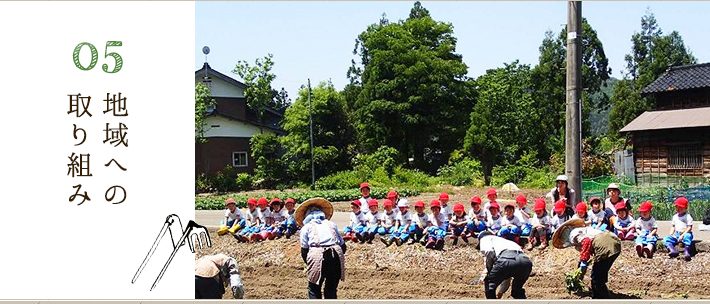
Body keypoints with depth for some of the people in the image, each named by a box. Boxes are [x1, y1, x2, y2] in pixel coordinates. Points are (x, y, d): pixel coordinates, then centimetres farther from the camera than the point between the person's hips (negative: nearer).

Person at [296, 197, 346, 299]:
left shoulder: (306, 227, 15)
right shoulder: (332, 224, 23)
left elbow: (304, 251, 10)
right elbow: (343, 247, 21)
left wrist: (308, 263, 25)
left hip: (317, 255, -3)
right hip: (336, 255, 3)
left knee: (314, 290, 9)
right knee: (331, 289, 15)